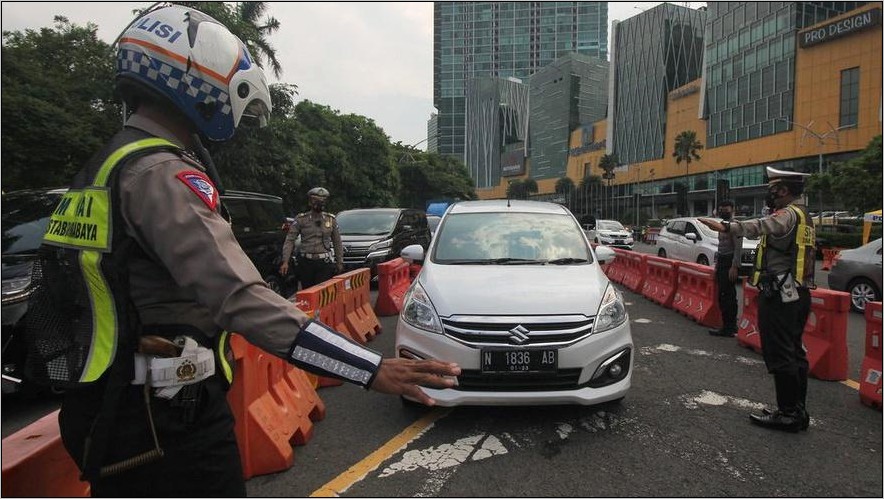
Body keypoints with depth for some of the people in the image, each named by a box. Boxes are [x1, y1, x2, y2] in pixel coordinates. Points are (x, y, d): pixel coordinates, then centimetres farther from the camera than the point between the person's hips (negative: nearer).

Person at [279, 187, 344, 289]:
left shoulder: (331, 219, 9)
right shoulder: (301, 219, 3)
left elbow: (337, 242, 15)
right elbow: (289, 240, -2)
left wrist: (340, 262, 12)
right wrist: (285, 262, -11)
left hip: (325, 263, 0)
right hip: (306, 263, 0)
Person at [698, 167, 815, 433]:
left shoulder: (788, 214, -13)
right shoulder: (803, 216, 21)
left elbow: (764, 226, -34)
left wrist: (727, 227, -45)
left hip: (779, 294, -11)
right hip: (798, 294, 11)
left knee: (780, 355, -6)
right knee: (794, 352, 14)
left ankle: (788, 413, -1)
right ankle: (799, 411, 22)